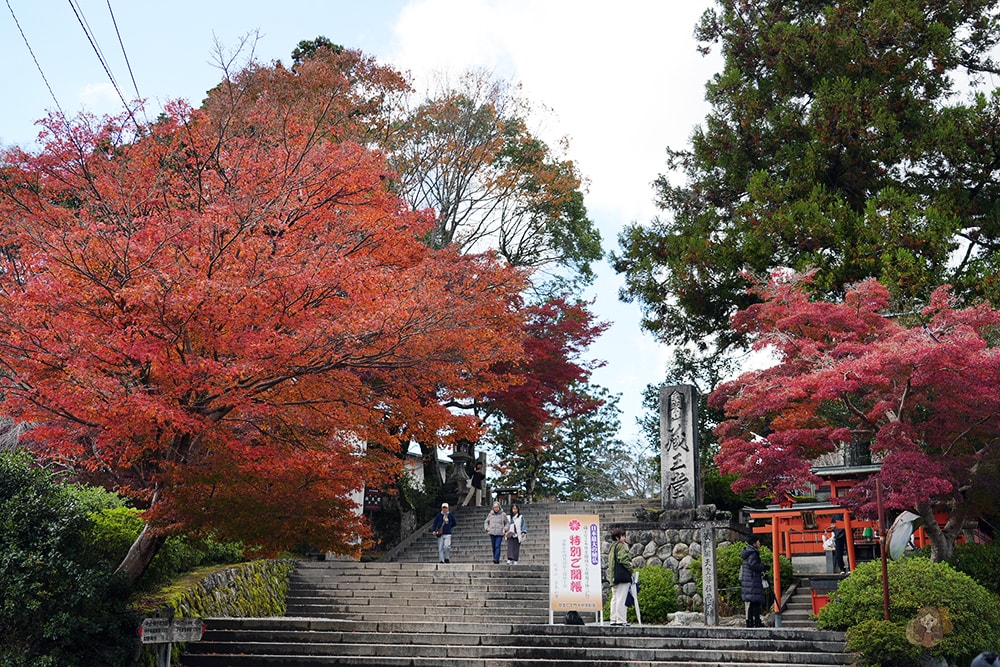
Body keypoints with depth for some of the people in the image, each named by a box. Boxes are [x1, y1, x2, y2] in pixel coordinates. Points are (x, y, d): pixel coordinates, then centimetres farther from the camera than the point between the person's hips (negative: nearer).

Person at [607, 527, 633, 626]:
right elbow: (624, 560, -16)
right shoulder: (621, 546, -7)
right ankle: (621, 620, -11)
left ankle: (614, 620, 11)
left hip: (613, 577, 9)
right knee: (621, 598, -9)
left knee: (615, 598, 11)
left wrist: (612, 577, 18)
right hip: (622, 576, -9)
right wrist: (630, 569, -4)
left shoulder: (611, 547, 20)